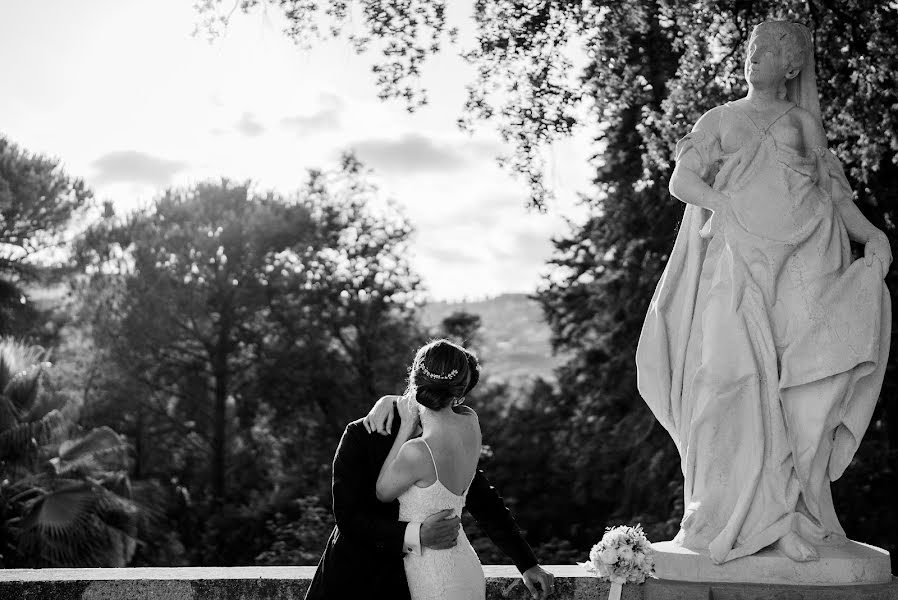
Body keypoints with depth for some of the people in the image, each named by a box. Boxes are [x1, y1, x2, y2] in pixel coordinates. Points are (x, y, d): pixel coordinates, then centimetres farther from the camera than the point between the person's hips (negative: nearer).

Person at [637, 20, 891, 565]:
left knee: (801, 384, -10)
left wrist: (872, 235, -4)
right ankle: (744, 511, -13)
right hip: (741, 258, 0)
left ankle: (798, 510, -9)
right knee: (737, 373, -14)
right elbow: (682, 180, 8)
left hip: (805, 259, 1)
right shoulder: (720, 120, 20)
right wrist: (730, 206, -9)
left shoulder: (803, 122, 20)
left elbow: (835, 194, 14)